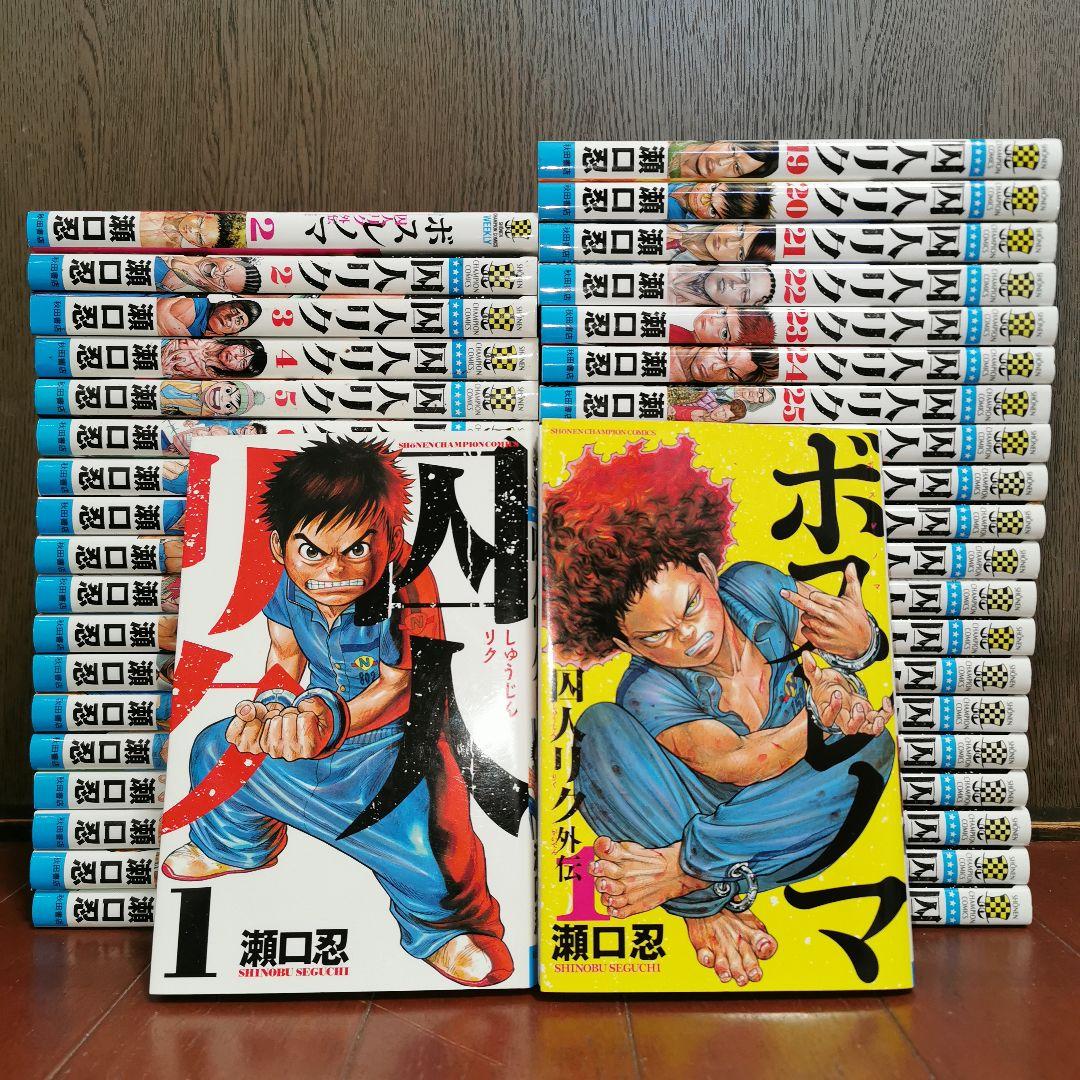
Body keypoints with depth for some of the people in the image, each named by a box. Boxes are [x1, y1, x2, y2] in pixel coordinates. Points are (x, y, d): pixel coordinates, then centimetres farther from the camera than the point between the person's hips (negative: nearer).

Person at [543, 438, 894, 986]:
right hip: (695, 806, -2)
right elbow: (736, 765, -34)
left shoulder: (754, 588, -16)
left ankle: (683, 867, -29)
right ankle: (704, 903, -23)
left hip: (789, 824, 3)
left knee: (872, 749, -30)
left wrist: (862, 644, -34)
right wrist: (820, 719, -47)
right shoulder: (648, 694, -23)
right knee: (601, 728, -27)